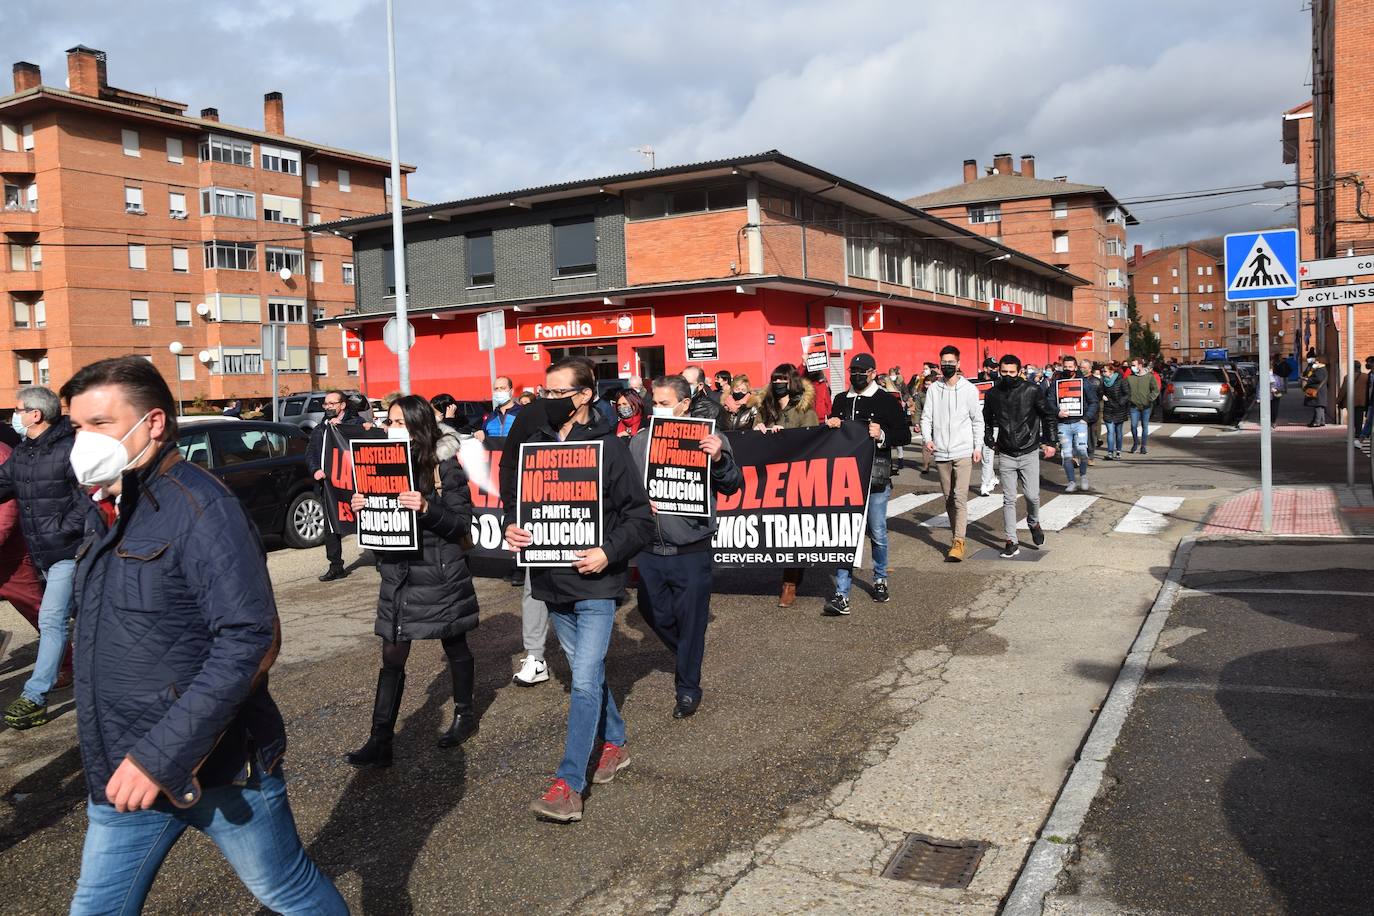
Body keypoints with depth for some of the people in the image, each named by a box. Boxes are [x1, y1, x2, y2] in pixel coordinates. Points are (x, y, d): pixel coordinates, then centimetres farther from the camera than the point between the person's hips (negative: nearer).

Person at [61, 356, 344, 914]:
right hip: (123, 774, 7)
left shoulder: (198, 507, -19)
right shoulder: (105, 509, 8)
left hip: (218, 768, -7)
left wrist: (160, 755, -26)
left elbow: (248, 639, -25)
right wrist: (121, 759, 13)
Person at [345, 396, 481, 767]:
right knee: (392, 658, 4)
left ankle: (465, 715, 34)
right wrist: (361, 508, -10)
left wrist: (427, 508, -28)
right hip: (398, 572, 4)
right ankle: (380, 742, 7)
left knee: (454, 646, 14)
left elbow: (462, 524, -13)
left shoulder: (445, 468, -11)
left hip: (441, 573, -4)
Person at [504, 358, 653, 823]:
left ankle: (568, 782, -1)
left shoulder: (609, 447, -10)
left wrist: (609, 553, -22)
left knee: (585, 682, -6)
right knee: (587, 673, 19)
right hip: (553, 581, 6)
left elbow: (640, 516, -8)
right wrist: (511, 526, -6)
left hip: (594, 583, -6)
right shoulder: (535, 443, 4)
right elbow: (516, 496, 15)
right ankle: (614, 743, 38)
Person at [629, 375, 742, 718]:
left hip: (691, 551, -4)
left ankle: (688, 688, 25)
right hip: (649, 550, 4)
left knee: (690, 622, 7)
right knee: (653, 612, 18)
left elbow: (732, 486, -6)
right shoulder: (639, 441, 3)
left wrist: (719, 459, -24)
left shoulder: (709, 438, -6)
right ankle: (684, 655, 47)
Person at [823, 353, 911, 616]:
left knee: (877, 533, 9)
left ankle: (880, 580, 33)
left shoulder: (887, 401, 1)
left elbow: (905, 435, 0)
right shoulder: (841, 400, 13)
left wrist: (882, 434, -17)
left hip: (876, 478, -3)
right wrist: (830, 425, 2)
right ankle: (842, 596, -3)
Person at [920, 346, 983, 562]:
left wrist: (978, 447, -2)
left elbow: (977, 420, 4)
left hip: (963, 452, -3)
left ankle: (958, 543, -14)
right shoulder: (933, 389, 6)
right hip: (941, 453, 3)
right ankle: (957, 536, 24)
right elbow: (926, 417, 5)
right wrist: (927, 438, -13)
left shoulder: (969, 389, 0)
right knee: (948, 498, 11)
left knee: (960, 497, -12)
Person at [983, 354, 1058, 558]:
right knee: (1008, 500, 2)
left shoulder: (1032, 390, -6)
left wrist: (1050, 442, 1)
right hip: (1006, 455, 2)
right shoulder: (993, 394, 1)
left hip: (1029, 453, -2)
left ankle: (1034, 522, 30)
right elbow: (987, 420, 18)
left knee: (1032, 495, -2)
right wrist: (990, 442, 11)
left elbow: (1048, 416, 3)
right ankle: (1012, 541, 8)